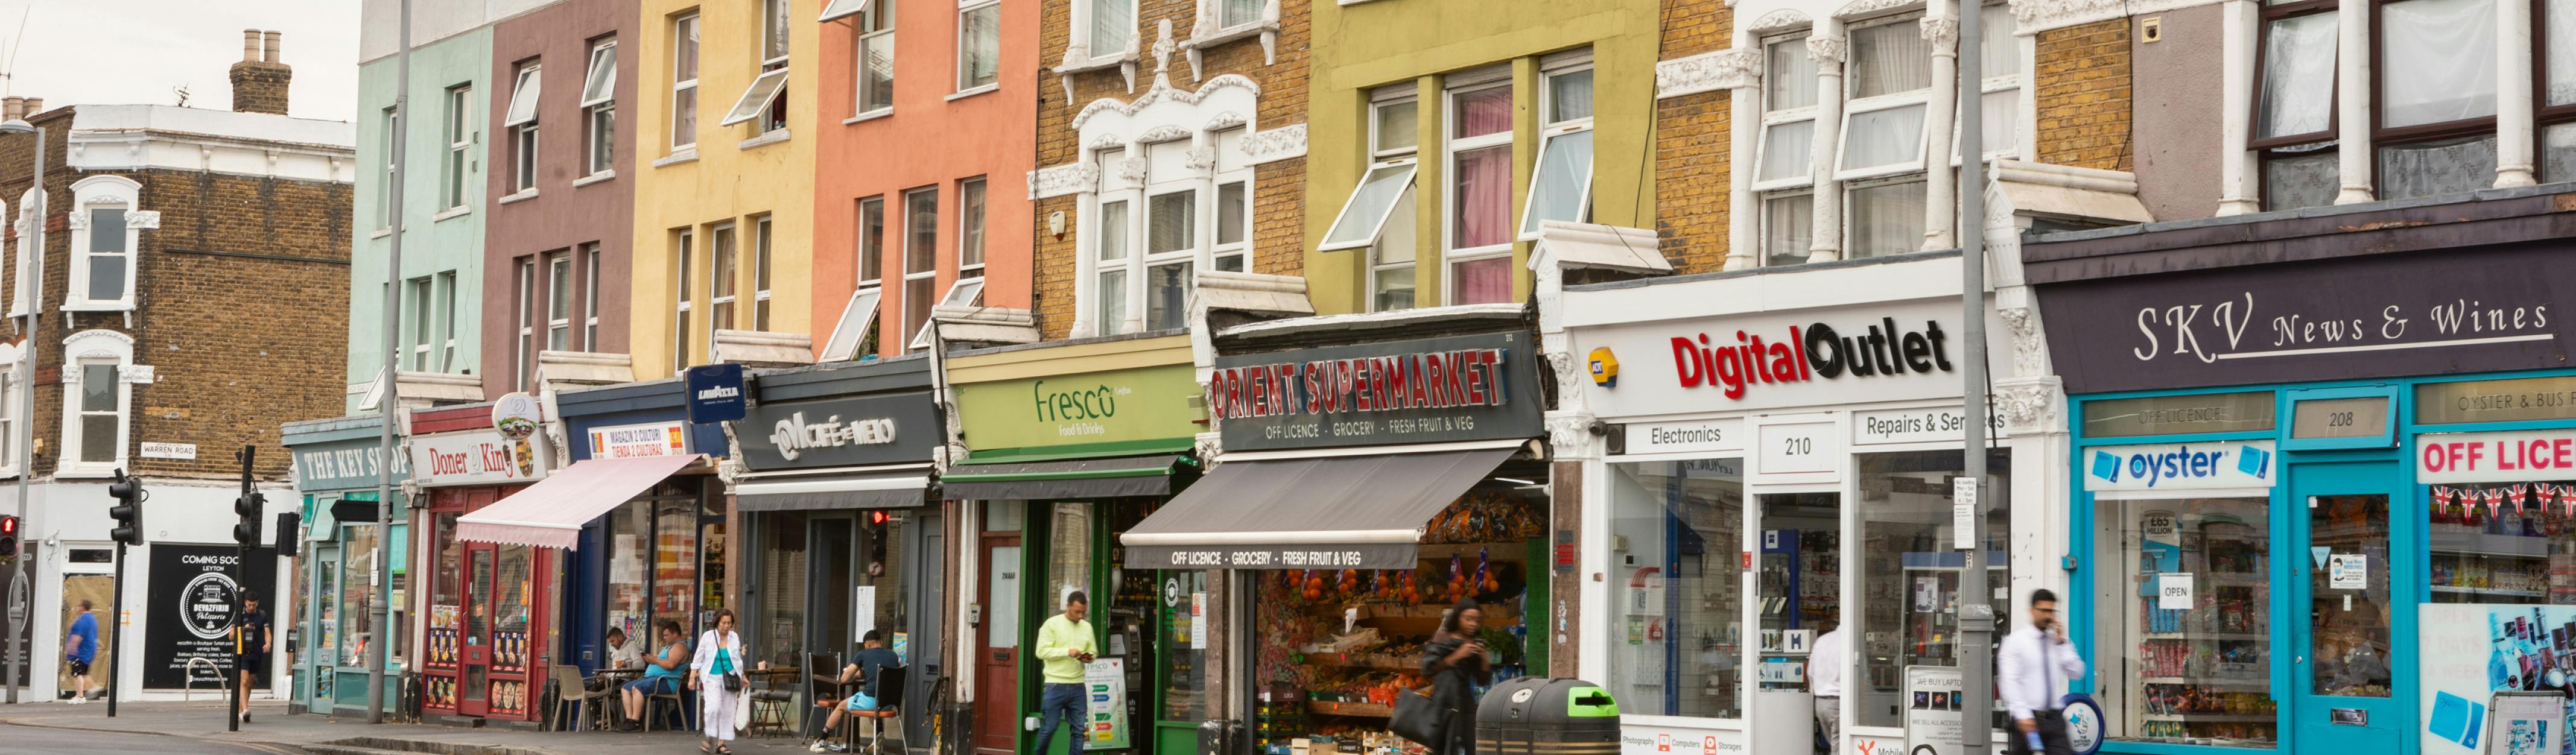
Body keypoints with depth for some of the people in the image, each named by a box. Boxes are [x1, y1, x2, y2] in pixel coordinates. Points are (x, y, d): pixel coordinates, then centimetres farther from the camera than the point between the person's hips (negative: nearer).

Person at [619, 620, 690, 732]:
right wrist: (651, 659, 9)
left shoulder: (679, 647, -8)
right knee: (625, 689, 3)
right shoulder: (668, 646, 27)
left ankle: (635, 723, -32)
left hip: (666, 682, -11)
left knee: (637, 688, -30)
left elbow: (671, 664, -24)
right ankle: (630, 719, -10)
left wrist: (655, 660, -11)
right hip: (653, 678, 11)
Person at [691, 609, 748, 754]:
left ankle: (721, 743, 8)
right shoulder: (708, 636, -5)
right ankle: (710, 738, -3)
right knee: (714, 707, -20)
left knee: (728, 711, 1)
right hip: (712, 677, -4)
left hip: (729, 678, 4)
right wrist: (693, 677, -1)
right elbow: (698, 658, 1)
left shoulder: (735, 638, 5)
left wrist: (742, 677, 18)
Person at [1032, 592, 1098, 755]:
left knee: (1079, 730, 2)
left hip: (1078, 685, 4)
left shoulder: (1087, 627, 13)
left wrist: (1089, 657, -5)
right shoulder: (1052, 624, -1)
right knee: (1049, 728, -1)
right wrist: (1067, 652, -18)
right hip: (1056, 685, -4)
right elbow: (1042, 651, -8)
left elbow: (1094, 653, 19)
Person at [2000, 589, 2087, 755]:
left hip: (2055, 719, 3)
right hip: (2028, 720, -3)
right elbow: (2009, 682, -11)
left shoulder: (2058, 640, 12)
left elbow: (2076, 672, 4)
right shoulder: (2016, 641, -3)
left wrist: (2061, 644, -5)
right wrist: (2022, 715, -20)